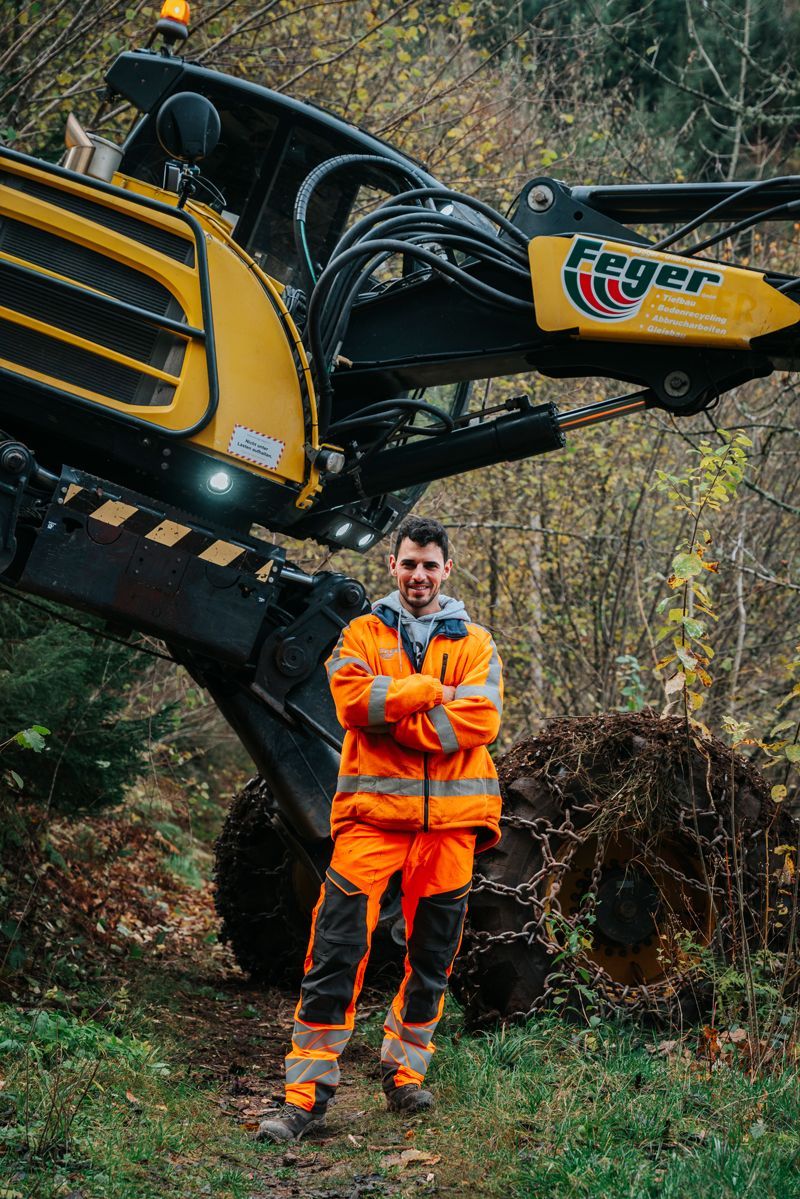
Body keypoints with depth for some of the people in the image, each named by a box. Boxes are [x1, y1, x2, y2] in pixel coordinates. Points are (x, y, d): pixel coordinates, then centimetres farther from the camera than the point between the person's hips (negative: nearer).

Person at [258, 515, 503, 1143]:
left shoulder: (475, 644, 11)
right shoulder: (364, 634, 10)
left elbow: (481, 720, -8)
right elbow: (353, 699, -10)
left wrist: (390, 715, -12)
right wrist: (433, 691, -12)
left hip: (450, 814, 2)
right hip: (373, 808, -2)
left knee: (433, 952, 8)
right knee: (337, 947, -8)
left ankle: (405, 1069, 24)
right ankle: (308, 1090, -6)